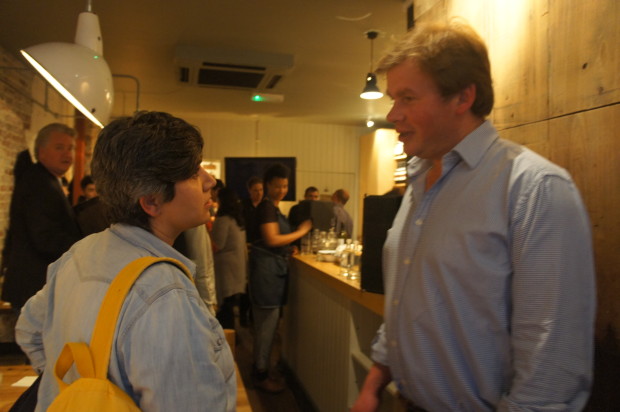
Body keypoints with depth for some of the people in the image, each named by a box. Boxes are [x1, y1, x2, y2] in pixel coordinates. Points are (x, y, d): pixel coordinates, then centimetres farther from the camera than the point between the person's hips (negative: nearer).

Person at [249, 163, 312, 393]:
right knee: (267, 323, -3)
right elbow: (272, 240, -20)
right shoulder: (266, 206, -12)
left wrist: (288, 250, 11)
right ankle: (261, 376, 7)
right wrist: (301, 232, -11)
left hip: (274, 268, 10)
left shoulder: (273, 207, 18)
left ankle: (260, 370, 27)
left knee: (265, 324, 16)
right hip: (267, 268, -10)